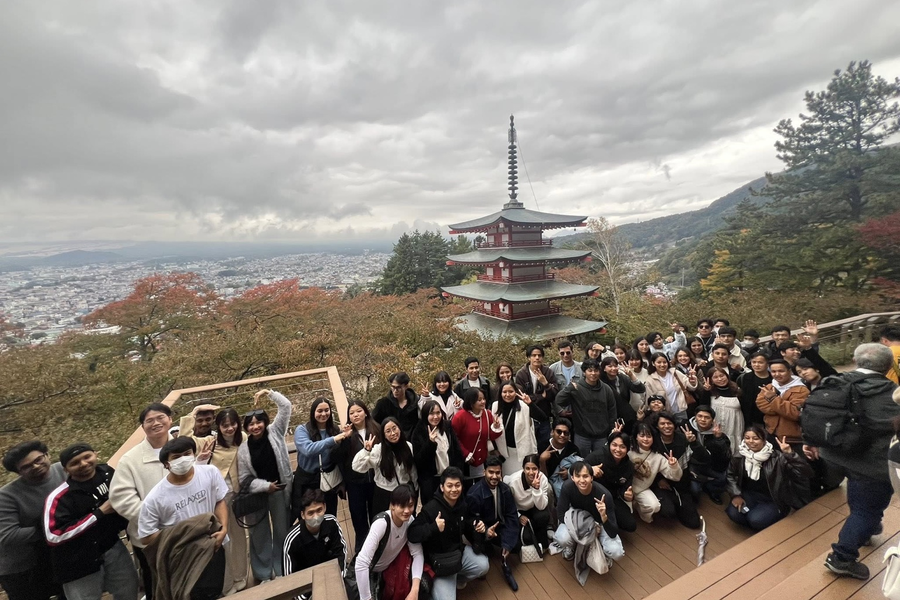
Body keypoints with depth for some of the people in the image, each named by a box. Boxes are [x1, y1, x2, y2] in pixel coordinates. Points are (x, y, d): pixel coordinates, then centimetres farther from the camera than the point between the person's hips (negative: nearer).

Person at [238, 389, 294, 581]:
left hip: (280, 491, 0)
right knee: (260, 535, 14)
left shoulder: (274, 432, -7)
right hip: (257, 494, 0)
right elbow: (245, 479, -3)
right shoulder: (243, 449, -5)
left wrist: (269, 393, -17)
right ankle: (264, 575, 34)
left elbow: (286, 406, -14)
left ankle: (282, 571, 33)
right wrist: (266, 486, -13)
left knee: (282, 531, 14)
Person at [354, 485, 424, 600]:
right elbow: (361, 562, -40)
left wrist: (415, 589, -30)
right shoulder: (381, 524, -35)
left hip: (389, 565, 4)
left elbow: (417, 553, -18)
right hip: (368, 571, -4)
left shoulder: (410, 520, -17)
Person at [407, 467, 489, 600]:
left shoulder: (463, 505, -3)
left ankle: (458, 578, 16)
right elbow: (411, 535, -28)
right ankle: (436, 585, 20)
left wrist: (478, 528, -9)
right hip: (438, 559, -5)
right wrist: (433, 527, -43)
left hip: (459, 551, 5)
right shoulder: (430, 508, -24)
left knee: (483, 565, -14)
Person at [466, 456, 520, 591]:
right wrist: (486, 532, -38)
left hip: (500, 526, 4)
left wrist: (507, 543, -19)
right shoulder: (474, 494, -24)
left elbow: (511, 516, -9)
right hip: (482, 530, -4)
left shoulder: (505, 489, -10)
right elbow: (472, 522, -18)